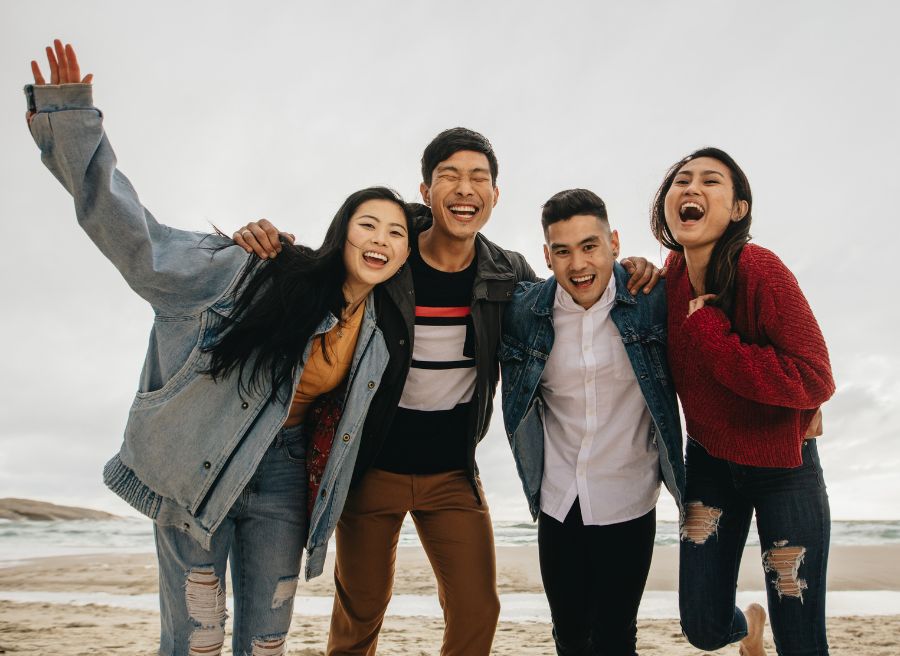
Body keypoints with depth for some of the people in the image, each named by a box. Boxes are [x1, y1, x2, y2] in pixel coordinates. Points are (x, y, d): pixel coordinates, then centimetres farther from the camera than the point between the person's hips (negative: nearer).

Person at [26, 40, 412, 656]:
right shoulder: (262, 277, -18)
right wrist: (71, 123, -27)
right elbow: (141, 245, -21)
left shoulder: (382, 328, -1)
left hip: (282, 473, 5)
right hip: (199, 468, -4)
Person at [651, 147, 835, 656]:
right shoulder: (674, 272, -5)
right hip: (710, 460, 5)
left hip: (782, 464, -4)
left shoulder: (759, 269, -23)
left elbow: (815, 380, -28)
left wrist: (707, 334, -28)